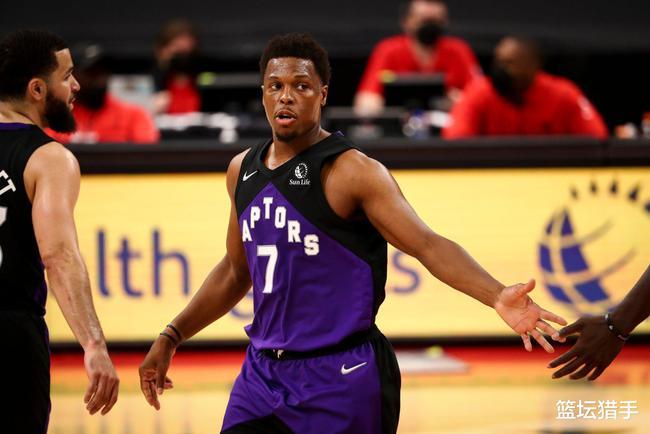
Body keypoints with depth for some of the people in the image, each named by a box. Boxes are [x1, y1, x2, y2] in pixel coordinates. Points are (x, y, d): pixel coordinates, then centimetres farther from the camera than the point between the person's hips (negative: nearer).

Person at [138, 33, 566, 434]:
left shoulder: (351, 171, -11)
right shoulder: (243, 170, 10)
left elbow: (428, 245, -20)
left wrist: (497, 296, -36)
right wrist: (172, 337, 25)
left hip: (341, 378, -6)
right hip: (263, 372, 6)